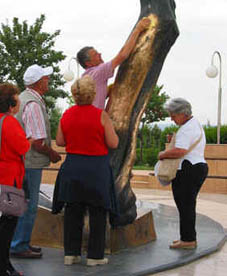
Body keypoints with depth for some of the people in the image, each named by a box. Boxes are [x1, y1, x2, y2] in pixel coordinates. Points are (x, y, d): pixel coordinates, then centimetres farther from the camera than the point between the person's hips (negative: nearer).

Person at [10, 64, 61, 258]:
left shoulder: (23, 98, 13)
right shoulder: (33, 104, -20)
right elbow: (38, 143, -22)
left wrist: (50, 152, 17)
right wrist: (53, 155, -5)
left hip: (22, 160, 10)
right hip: (30, 164, -10)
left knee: (26, 204, 17)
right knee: (28, 206, -2)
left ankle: (22, 243, 26)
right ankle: (19, 246, 6)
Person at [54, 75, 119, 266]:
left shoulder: (67, 114, 1)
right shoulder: (101, 115, -11)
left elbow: (60, 141, 8)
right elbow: (113, 143, -9)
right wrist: (110, 130, 9)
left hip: (72, 166, 4)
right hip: (96, 168, -4)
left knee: (73, 211, 11)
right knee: (98, 212, 6)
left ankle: (71, 253, 15)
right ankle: (95, 255, 10)